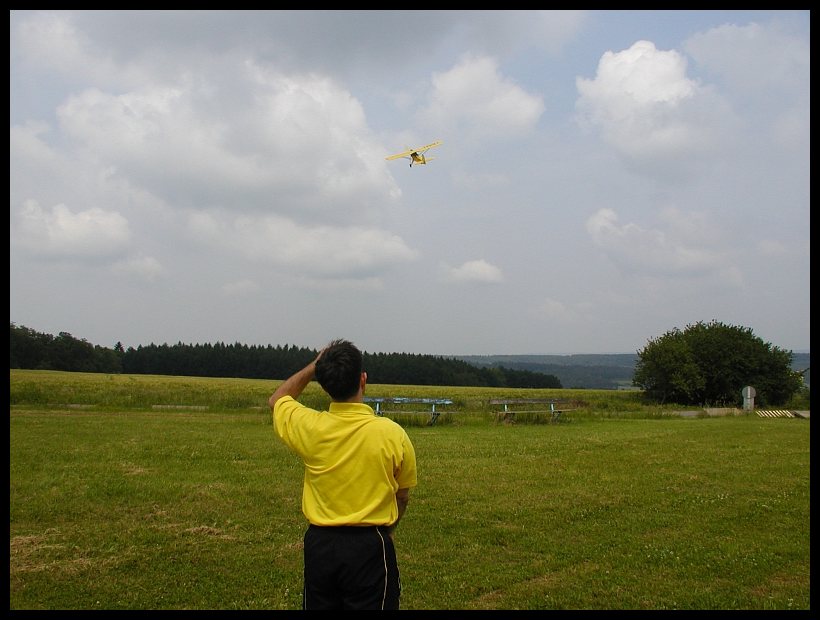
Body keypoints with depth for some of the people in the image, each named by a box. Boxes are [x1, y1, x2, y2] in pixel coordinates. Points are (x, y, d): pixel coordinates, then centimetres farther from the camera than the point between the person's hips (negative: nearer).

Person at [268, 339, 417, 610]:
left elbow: (277, 399, 13)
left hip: (319, 544, 3)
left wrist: (314, 366, 9)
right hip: (370, 547, -2)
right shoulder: (392, 433, -14)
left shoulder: (309, 426, -11)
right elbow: (402, 496, 1)